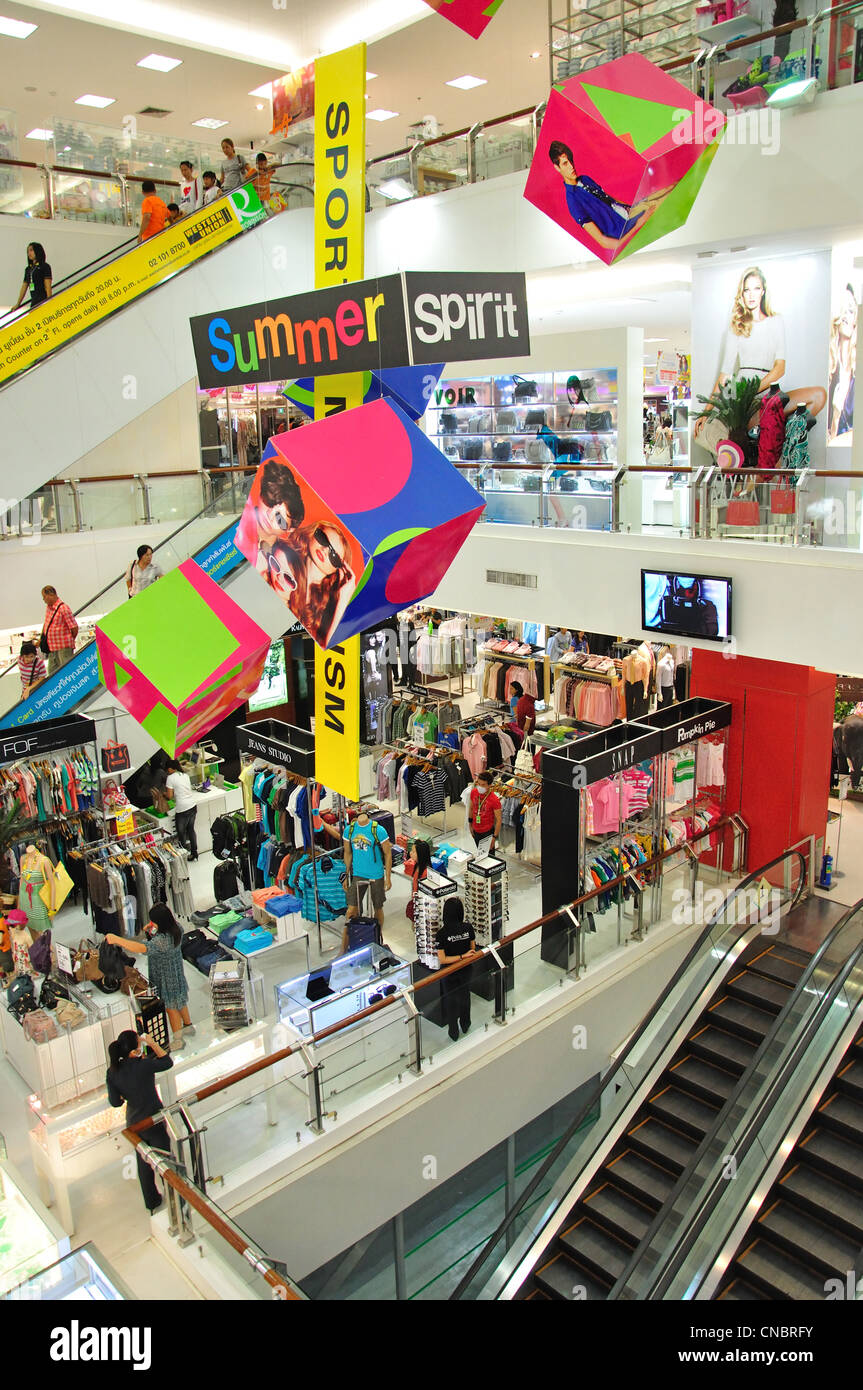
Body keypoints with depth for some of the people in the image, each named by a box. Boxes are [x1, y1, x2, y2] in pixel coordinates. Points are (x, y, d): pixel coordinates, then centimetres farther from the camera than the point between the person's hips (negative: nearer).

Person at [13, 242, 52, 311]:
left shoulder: (44, 266, 1)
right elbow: (24, 287, 23)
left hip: (43, 300, -7)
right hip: (33, 301, 7)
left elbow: (48, 286, -6)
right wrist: (18, 304, 21)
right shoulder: (28, 269, 20)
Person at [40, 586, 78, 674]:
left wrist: (70, 641, 1)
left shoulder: (63, 608, -17)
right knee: (52, 672, 14)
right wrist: (41, 638, 21)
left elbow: (74, 628, -14)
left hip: (63, 647, -8)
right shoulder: (48, 607, 9)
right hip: (51, 646, 8)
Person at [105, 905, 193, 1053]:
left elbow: (143, 948, -52)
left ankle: (178, 1040, 30)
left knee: (171, 1007, 12)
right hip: (177, 973, 8)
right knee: (180, 1001, 28)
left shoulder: (163, 940, -39)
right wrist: (150, 931, -11)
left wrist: (116, 939, -56)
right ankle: (188, 1026, 49)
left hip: (166, 978, -8)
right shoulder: (176, 927, -11)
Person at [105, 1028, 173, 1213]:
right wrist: (153, 1043, -8)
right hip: (154, 1122, -5)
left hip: (134, 1123, 5)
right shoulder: (143, 1066, -30)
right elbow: (168, 1062, -13)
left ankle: (152, 1204, 40)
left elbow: (115, 1102, -5)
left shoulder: (112, 1072, -13)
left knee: (143, 1164, 24)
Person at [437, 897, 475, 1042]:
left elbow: (442, 959, -24)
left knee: (450, 1000, 19)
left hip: (449, 973, -3)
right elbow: (473, 949, -4)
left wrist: (462, 956, -19)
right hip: (466, 970, 3)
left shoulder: (442, 933, -27)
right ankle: (465, 1025, 47)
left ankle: (454, 1032, 34)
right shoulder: (468, 927, -18)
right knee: (465, 996, 27)